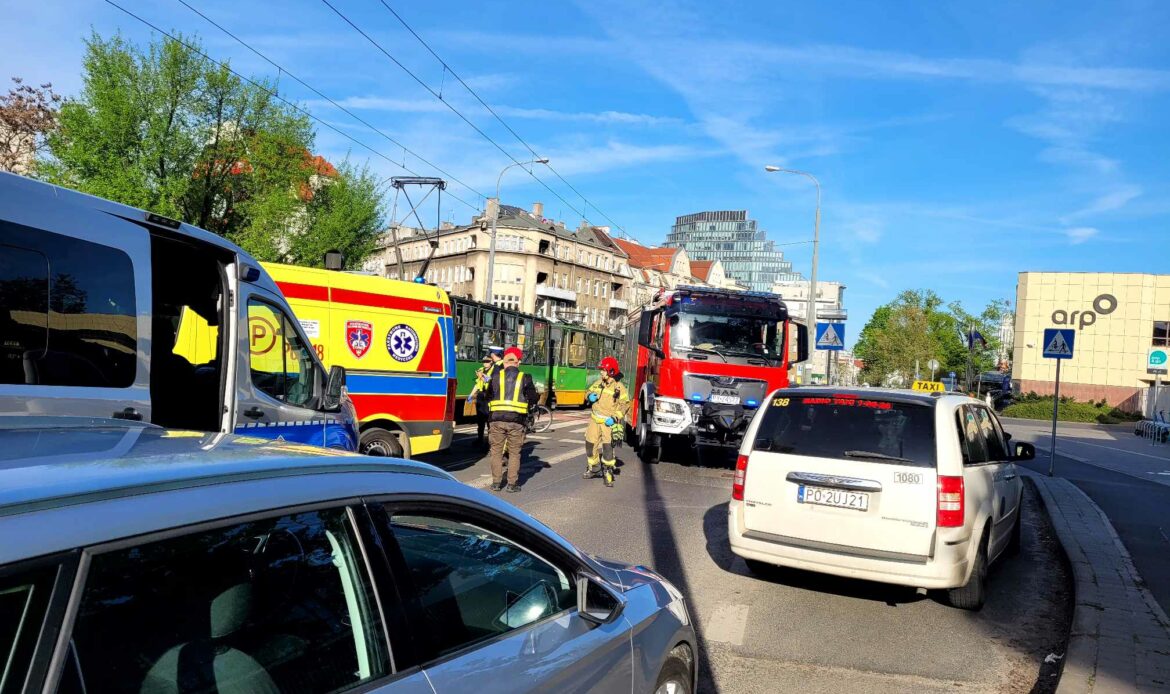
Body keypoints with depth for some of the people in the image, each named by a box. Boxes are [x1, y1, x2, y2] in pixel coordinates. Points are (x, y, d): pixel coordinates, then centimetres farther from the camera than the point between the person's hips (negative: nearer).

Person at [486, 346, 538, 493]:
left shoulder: (496, 376, 4)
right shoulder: (525, 378, 1)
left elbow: (488, 395, 11)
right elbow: (533, 399, 2)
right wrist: (526, 406, 22)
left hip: (496, 419, 1)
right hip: (517, 420, -1)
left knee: (496, 451, 12)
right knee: (514, 453, 8)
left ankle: (496, 482, 13)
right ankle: (512, 483, 8)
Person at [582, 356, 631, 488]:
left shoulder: (619, 388, -9)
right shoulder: (598, 383, 6)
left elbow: (625, 404, -8)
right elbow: (588, 392, 20)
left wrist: (614, 418, -18)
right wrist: (590, 396, -5)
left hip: (608, 421, -6)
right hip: (595, 419, 6)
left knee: (607, 446, -16)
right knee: (590, 444, 9)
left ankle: (608, 472, -7)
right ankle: (594, 469, 26)